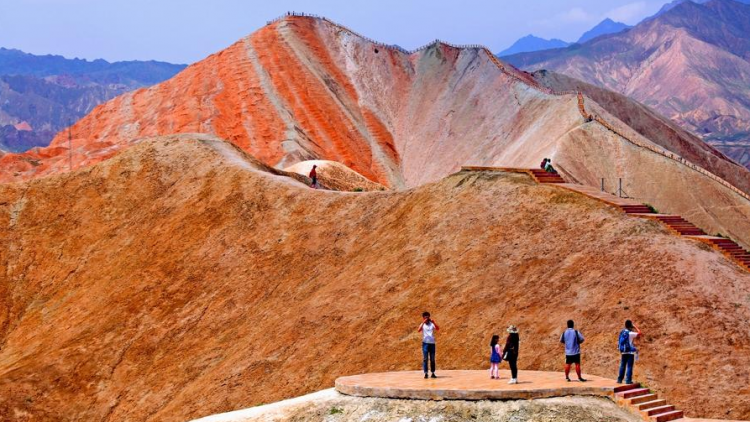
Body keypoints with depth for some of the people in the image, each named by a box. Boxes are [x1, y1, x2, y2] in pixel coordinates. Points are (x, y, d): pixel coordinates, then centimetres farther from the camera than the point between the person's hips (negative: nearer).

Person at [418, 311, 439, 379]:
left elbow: (438, 329, -10)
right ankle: (425, 373, -5)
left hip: (432, 343, 2)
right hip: (425, 343, -2)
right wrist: (423, 322, -26)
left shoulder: (432, 324, 6)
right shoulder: (422, 325, 3)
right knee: (425, 358, -6)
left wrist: (434, 322, -22)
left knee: (432, 359, 5)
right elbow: (419, 330, -18)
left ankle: (433, 373, 11)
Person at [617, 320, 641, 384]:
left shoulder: (622, 332, 6)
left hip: (623, 352, 6)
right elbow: (639, 333, -18)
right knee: (629, 366, -1)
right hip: (630, 352, -6)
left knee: (622, 366, 12)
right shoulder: (630, 333, -14)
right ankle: (628, 380, -1)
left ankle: (620, 379, 15)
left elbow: (619, 342, 11)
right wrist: (635, 327, -6)